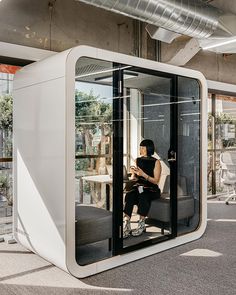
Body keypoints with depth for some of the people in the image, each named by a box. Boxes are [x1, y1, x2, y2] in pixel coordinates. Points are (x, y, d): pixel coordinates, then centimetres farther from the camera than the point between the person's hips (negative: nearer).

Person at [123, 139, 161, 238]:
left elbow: (156, 181, -8)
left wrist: (143, 174, -21)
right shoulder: (138, 160, 12)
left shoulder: (156, 162, -3)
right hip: (138, 187, 4)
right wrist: (133, 173, -9)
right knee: (129, 195, -29)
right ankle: (127, 226, -32)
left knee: (143, 196, -36)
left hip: (152, 190, -4)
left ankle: (141, 225, -20)